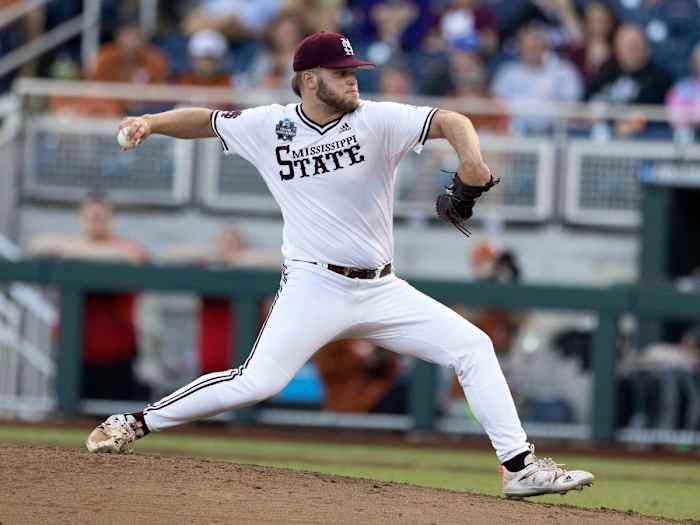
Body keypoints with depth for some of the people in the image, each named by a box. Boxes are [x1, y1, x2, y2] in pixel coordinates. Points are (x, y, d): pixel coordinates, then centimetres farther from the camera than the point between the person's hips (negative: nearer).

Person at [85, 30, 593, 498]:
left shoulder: (376, 119, -4)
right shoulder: (269, 126, -1)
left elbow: (452, 122, -13)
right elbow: (204, 120, 12)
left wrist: (471, 169, -32)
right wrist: (153, 123, -6)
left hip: (381, 290, 3)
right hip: (313, 286, -3)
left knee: (472, 345, -6)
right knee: (256, 382, -17)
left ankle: (520, 467, -2)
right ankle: (136, 423, -1)